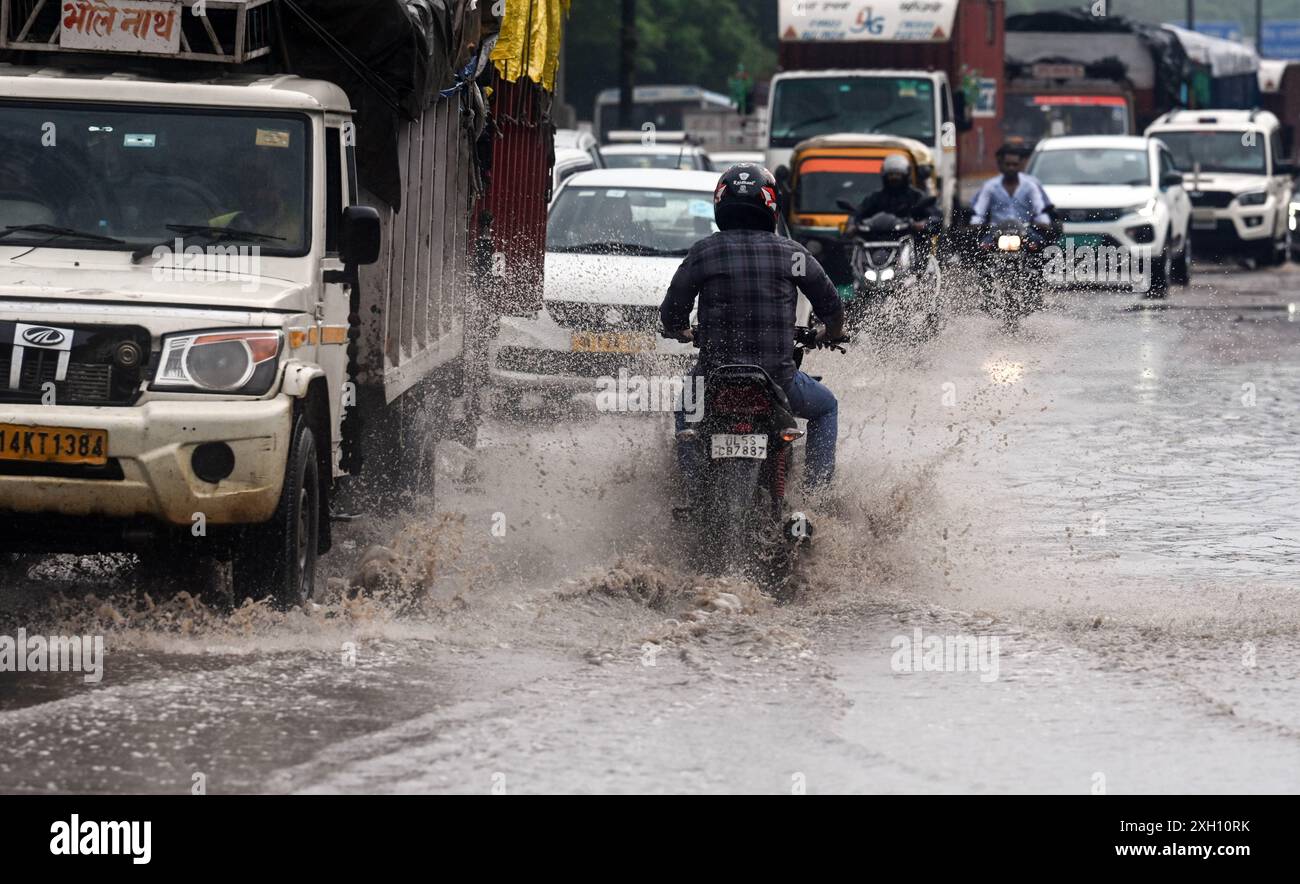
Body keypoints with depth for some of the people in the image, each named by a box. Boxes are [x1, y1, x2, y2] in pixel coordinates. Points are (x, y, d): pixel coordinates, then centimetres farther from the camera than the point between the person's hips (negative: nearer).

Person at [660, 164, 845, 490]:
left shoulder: (703, 252, -1)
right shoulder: (791, 252, -1)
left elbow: (671, 312, 6)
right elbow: (830, 305, 7)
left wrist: (679, 332, 30)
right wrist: (832, 333, 31)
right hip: (778, 380, -1)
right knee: (826, 407, 28)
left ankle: (689, 477, 24)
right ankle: (818, 482, 17)